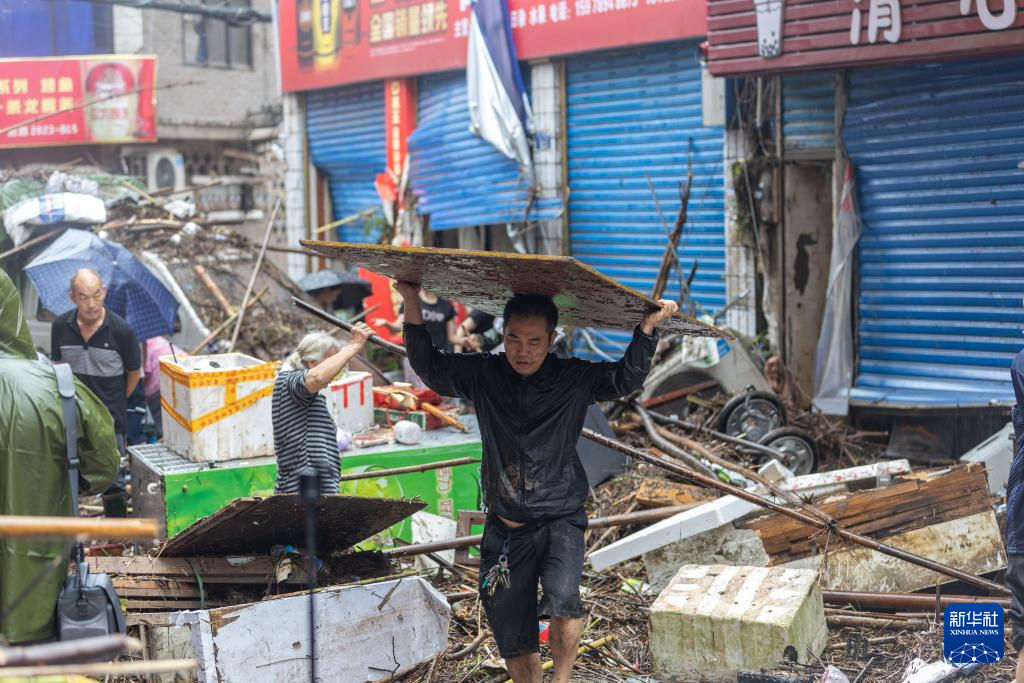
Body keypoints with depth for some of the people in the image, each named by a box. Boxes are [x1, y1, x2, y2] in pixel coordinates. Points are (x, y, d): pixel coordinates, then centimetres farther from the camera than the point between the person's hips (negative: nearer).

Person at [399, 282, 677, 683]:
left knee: (563, 598, -28)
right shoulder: (483, 375, 1)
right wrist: (412, 304, -4)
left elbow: (627, 378, -6)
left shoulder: (574, 379, -3)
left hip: (561, 520, -2)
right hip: (505, 527, 3)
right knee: (512, 634, 9)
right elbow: (430, 367, 5)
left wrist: (647, 327, -17)